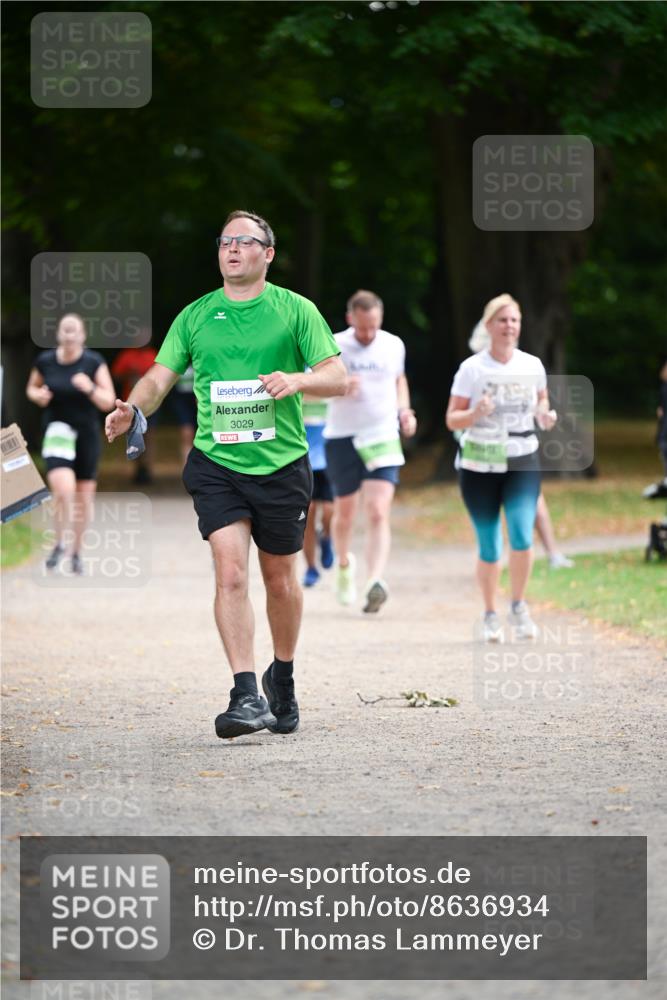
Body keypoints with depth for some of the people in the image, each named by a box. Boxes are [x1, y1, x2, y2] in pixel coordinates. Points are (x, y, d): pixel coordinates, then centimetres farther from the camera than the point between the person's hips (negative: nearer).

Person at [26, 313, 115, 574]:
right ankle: (60, 544, 1)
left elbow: (108, 402, -6)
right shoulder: (45, 361, -2)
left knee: (84, 496, 9)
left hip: (87, 435, 1)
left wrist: (90, 388, -25)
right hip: (56, 434, -1)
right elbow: (31, 388, 16)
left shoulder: (94, 362, -6)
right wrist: (38, 395, -7)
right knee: (63, 488, -22)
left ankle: (76, 550, 28)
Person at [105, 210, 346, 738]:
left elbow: (338, 376, -1)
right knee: (230, 573, -15)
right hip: (216, 463, 0)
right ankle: (247, 696, -18)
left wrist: (297, 379, -22)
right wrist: (134, 408, -15)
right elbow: (161, 375, 7)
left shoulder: (296, 310, 2)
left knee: (280, 578, 10)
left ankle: (283, 679, 34)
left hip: (282, 463, 0)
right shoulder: (195, 316, 8)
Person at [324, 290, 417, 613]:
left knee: (378, 513, -15)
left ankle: (374, 583, -26)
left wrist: (404, 410, 5)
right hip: (342, 438, 0)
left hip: (383, 440, 0)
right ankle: (344, 564, 42)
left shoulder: (393, 346, 4)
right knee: (344, 513, 12)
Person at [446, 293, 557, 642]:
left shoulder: (532, 366, 3)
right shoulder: (472, 368, -5)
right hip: (480, 465, -1)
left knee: (522, 536, -16)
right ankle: (490, 615, 20)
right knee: (489, 546, 2)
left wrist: (545, 416, -3)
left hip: (523, 462, 1)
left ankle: (519, 607, 5)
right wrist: (475, 413, -24)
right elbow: (452, 419, -3)